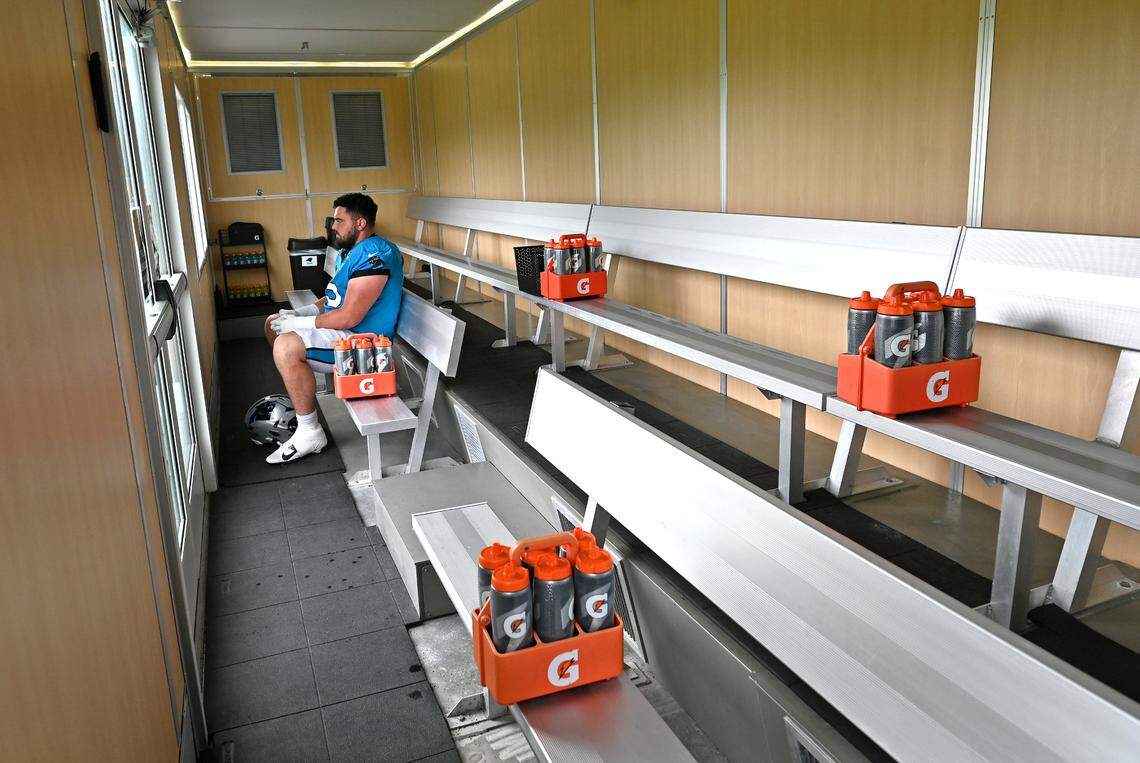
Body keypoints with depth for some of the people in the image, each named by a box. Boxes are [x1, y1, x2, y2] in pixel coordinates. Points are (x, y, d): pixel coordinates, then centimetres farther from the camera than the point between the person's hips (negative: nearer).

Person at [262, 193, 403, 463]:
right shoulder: (349, 251, 13)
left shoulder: (374, 254, -22)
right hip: (338, 328, 11)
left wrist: (299, 323, -17)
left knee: (286, 347, -31)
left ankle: (310, 434, -19)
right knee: (273, 323, 20)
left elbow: (349, 317, -27)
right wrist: (298, 314, 5)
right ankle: (299, 392, 30)